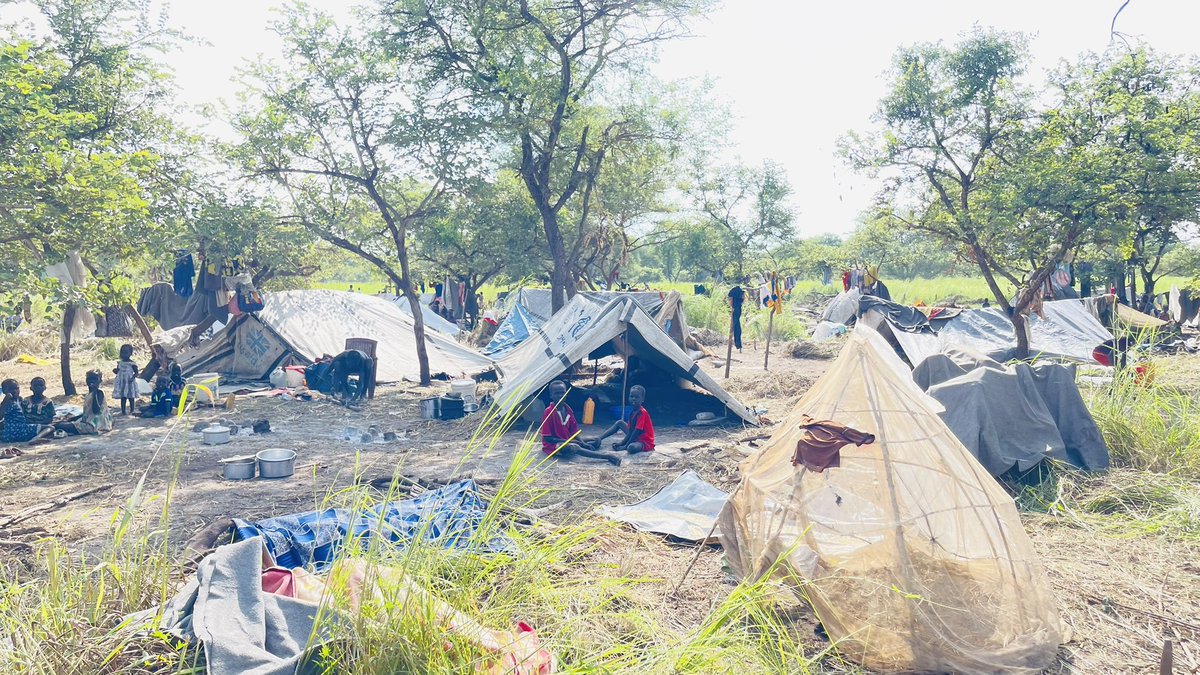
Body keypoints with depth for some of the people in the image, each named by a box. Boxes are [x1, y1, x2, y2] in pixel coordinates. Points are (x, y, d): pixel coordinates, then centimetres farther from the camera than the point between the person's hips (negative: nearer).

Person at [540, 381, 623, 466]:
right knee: (573, 448, -38)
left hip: (568, 441, 9)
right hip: (552, 445, -9)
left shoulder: (568, 409, 5)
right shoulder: (549, 412, -16)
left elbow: (573, 431, 8)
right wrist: (568, 441, -20)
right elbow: (547, 438, -17)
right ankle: (605, 456, -45)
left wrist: (583, 443, -9)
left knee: (596, 441, 3)